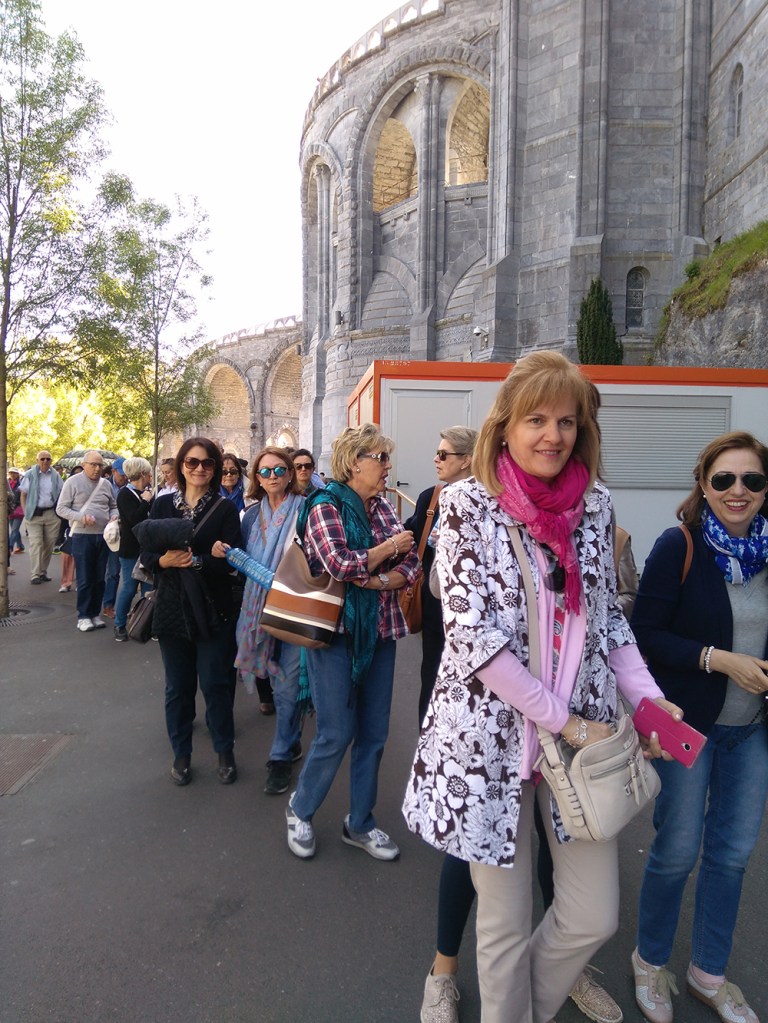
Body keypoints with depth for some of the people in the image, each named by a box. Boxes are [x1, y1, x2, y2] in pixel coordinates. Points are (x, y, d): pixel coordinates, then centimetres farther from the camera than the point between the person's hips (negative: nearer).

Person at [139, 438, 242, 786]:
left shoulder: (225, 509, -3)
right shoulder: (162, 505, 5)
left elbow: (231, 562, -11)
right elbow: (146, 554, 0)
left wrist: (192, 560, -23)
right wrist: (164, 561, -20)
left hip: (213, 611, -2)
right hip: (173, 609, 2)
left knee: (216, 684, 5)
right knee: (178, 687, 12)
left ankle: (225, 752, 25)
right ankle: (181, 754, 29)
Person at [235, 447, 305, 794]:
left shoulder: (305, 510, -8)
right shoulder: (253, 515, 9)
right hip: (262, 607, 5)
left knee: (287, 684, -1)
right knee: (279, 681, 16)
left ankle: (281, 756, 14)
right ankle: (292, 741, 35)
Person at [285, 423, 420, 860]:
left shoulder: (384, 508, 8)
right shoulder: (325, 507, -9)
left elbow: (411, 566, 2)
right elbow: (340, 564, -23)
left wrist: (378, 581, -17)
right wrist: (390, 548, -12)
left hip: (379, 632, 6)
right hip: (335, 630, -6)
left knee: (374, 733, 12)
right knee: (337, 733, 0)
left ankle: (360, 823, 30)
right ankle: (301, 810, 27)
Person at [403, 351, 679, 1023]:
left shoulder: (594, 504, 2)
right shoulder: (467, 504, -11)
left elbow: (609, 616, 12)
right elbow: (471, 633, -16)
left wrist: (649, 700, -2)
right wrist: (564, 722, -14)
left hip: (585, 730, 4)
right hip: (492, 732, -4)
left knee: (594, 919, 13)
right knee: (506, 927, 12)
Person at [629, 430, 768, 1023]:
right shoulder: (679, 546, -13)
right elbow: (645, 633, -15)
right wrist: (719, 659, -21)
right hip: (689, 722, -5)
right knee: (678, 851, 7)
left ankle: (709, 974, 37)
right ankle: (651, 962, 33)